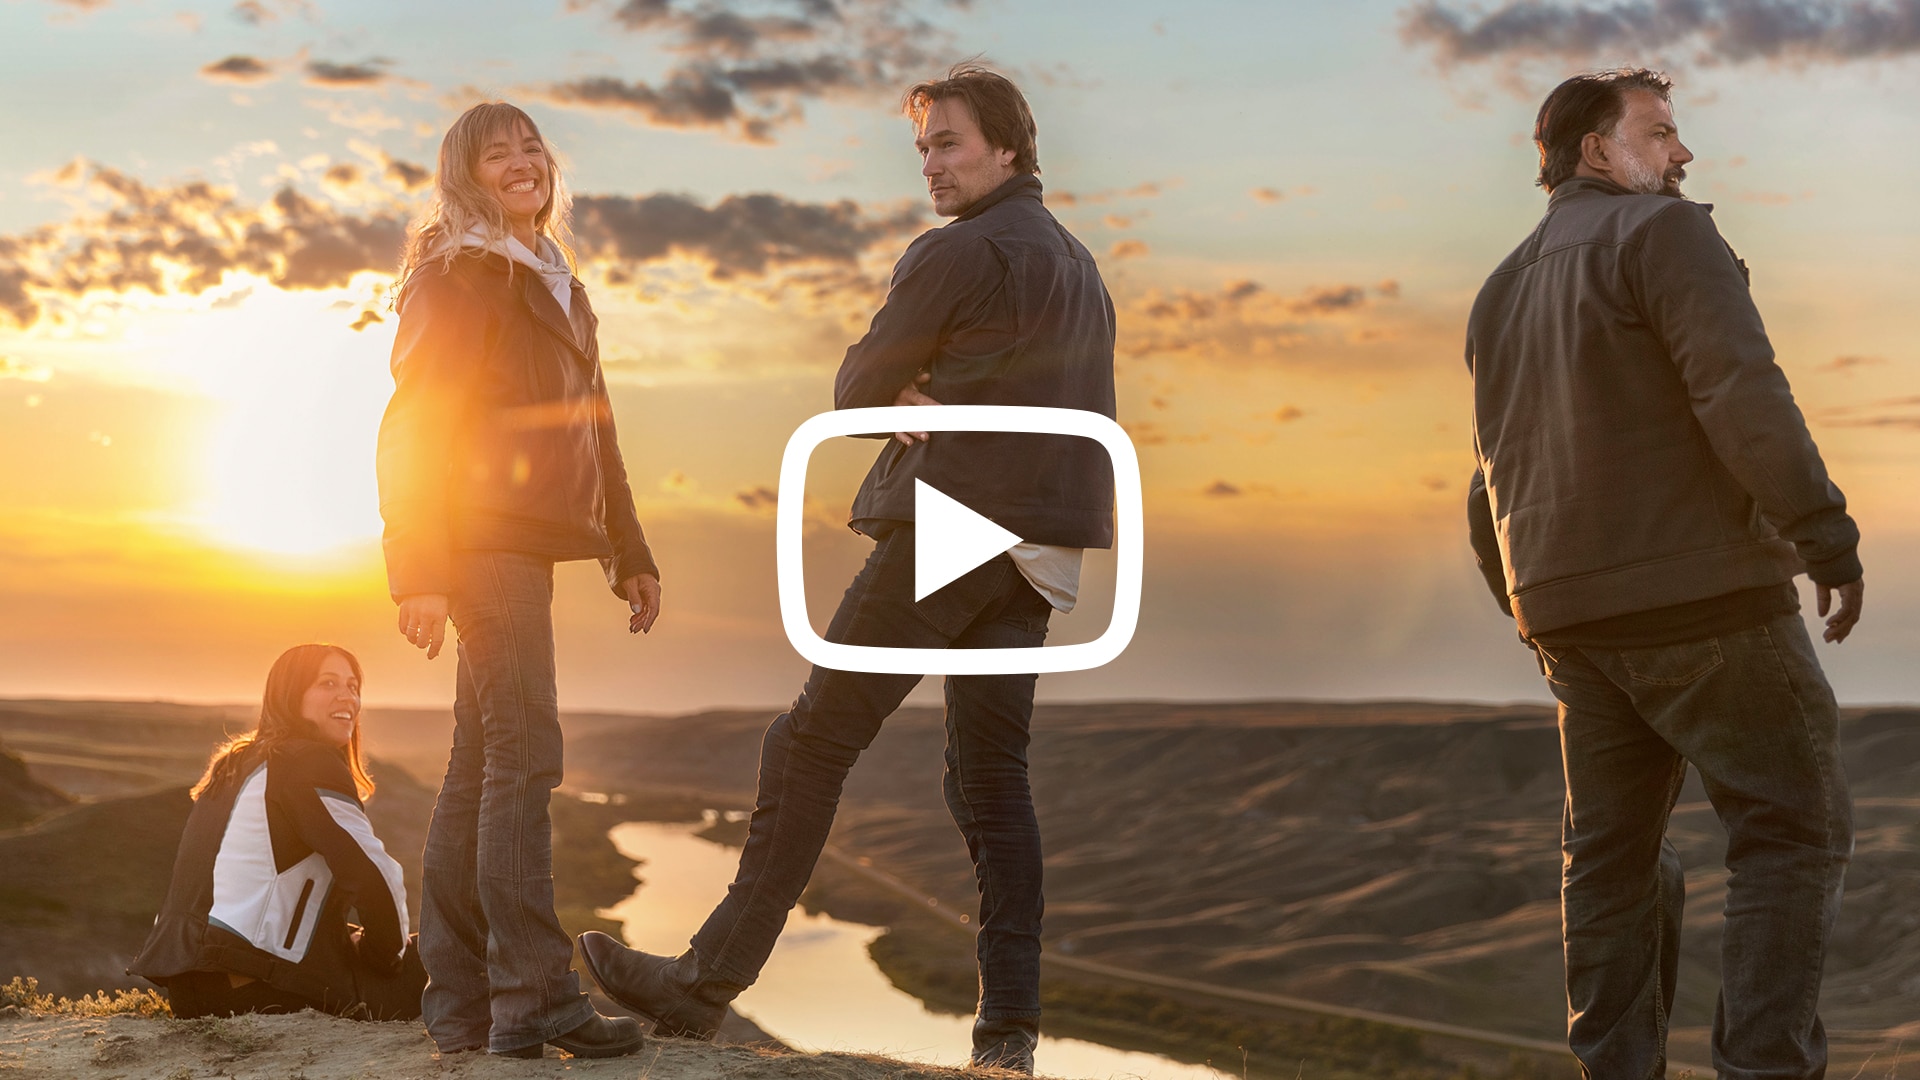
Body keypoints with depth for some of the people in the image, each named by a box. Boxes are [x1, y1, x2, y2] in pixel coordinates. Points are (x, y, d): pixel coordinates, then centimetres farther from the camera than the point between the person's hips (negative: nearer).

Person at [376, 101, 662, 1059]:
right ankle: (534, 997, -15)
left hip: (525, 544, 9)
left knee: (478, 766, 9)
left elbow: (591, 431, 25)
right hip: (482, 539, -9)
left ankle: (461, 1003, 13)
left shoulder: (557, 284, 22)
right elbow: (411, 428, -11)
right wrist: (418, 572, -18)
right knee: (523, 754, -14)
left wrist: (628, 551, 22)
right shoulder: (457, 275, -5)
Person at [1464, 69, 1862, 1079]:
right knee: (1793, 828, -1)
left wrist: (1527, 604, 27)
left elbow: (1494, 474, 22)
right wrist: (1825, 534, -16)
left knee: (1611, 849, 12)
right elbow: (1742, 391, -18)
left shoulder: (1500, 293, 20)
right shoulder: (1662, 232, -5)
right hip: (1697, 590, -8)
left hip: (1570, 608, 8)